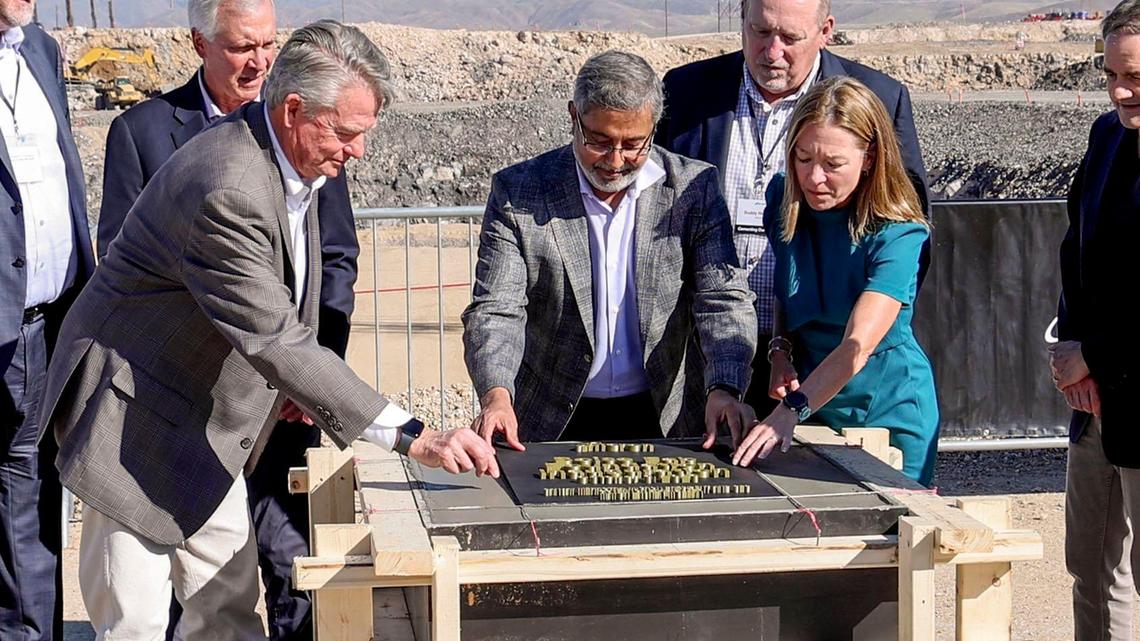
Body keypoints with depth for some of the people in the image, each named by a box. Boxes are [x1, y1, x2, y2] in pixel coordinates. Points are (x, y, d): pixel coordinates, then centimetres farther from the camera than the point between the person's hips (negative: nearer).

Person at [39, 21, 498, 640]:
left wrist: (291, 385, 9)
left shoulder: (294, 159, -1)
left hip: (202, 419, 9)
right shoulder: (227, 191, -32)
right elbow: (277, 344, -35)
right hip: (135, 416, -9)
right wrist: (413, 436, -37)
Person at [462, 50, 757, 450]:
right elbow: (495, 310, -7)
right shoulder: (518, 192, -3)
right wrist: (496, 395, -27)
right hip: (552, 426, -1)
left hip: (665, 420, 1)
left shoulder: (693, 189, 0)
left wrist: (724, 389, -23)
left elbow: (722, 299, -4)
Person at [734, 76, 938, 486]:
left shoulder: (898, 236, -23)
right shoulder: (783, 200, -6)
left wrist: (789, 412, -45)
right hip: (810, 405, 4)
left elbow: (857, 347, -33)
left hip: (889, 415, -4)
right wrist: (780, 351, -6)